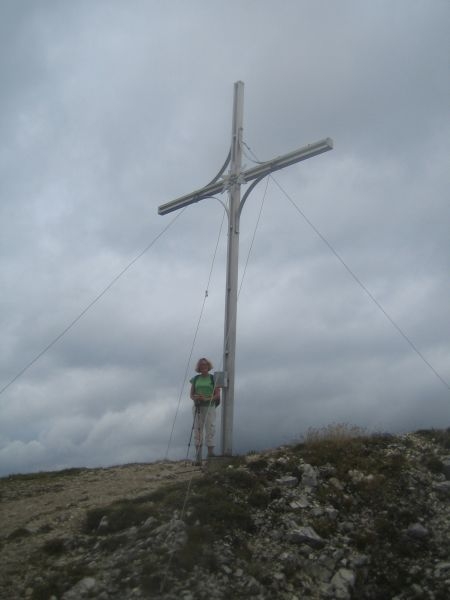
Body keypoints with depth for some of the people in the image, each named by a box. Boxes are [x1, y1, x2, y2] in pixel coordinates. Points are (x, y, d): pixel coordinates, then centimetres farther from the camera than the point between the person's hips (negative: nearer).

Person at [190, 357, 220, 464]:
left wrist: (207, 399, -17)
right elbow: (191, 395, 12)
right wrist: (195, 397, -11)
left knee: (210, 428, -11)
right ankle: (198, 456, 3)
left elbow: (218, 394, -2)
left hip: (210, 407, -2)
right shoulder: (195, 379, 11)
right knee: (197, 430, 0)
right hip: (198, 407, 2)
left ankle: (210, 451, -9)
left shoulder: (213, 378, 3)